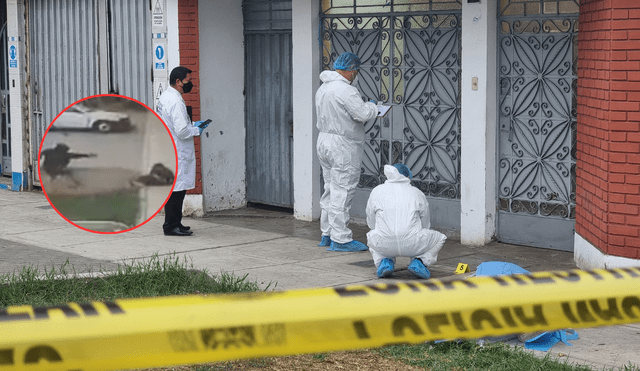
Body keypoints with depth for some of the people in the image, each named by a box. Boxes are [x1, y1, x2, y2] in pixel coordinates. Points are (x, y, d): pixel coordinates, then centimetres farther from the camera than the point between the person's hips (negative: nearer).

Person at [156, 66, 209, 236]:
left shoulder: (166, 96, 14)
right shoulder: (175, 101, -19)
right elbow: (182, 131, -23)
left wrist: (192, 125, 16)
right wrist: (196, 130, -6)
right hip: (176, 154, -11)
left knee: (175, 189, 15)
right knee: (176, 189, -6)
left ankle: (174, 223, 22)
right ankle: (171, 226, -2)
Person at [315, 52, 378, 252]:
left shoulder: (323, 88, 12)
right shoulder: (345, 90, -19)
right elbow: (363, 114, -23)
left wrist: (365, 107, 10)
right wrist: (372, 107, -1)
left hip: (324, 140, 10)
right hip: (342, 145, -10)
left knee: (331, 189, 16)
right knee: (342, 192, -5)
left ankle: (327, 234, 23)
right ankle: (340, 239, -3)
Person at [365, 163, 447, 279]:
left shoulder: (376, 191, 19)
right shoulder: (417, 193, 18)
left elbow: (371, 223, 23)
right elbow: (425, 224, 25)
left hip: (383, 245, 1)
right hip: (412, 245, -1)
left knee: (371, 236, 38)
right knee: (439, 238, 28)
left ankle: (385, 261, 10)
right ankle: (419, 261, 3)